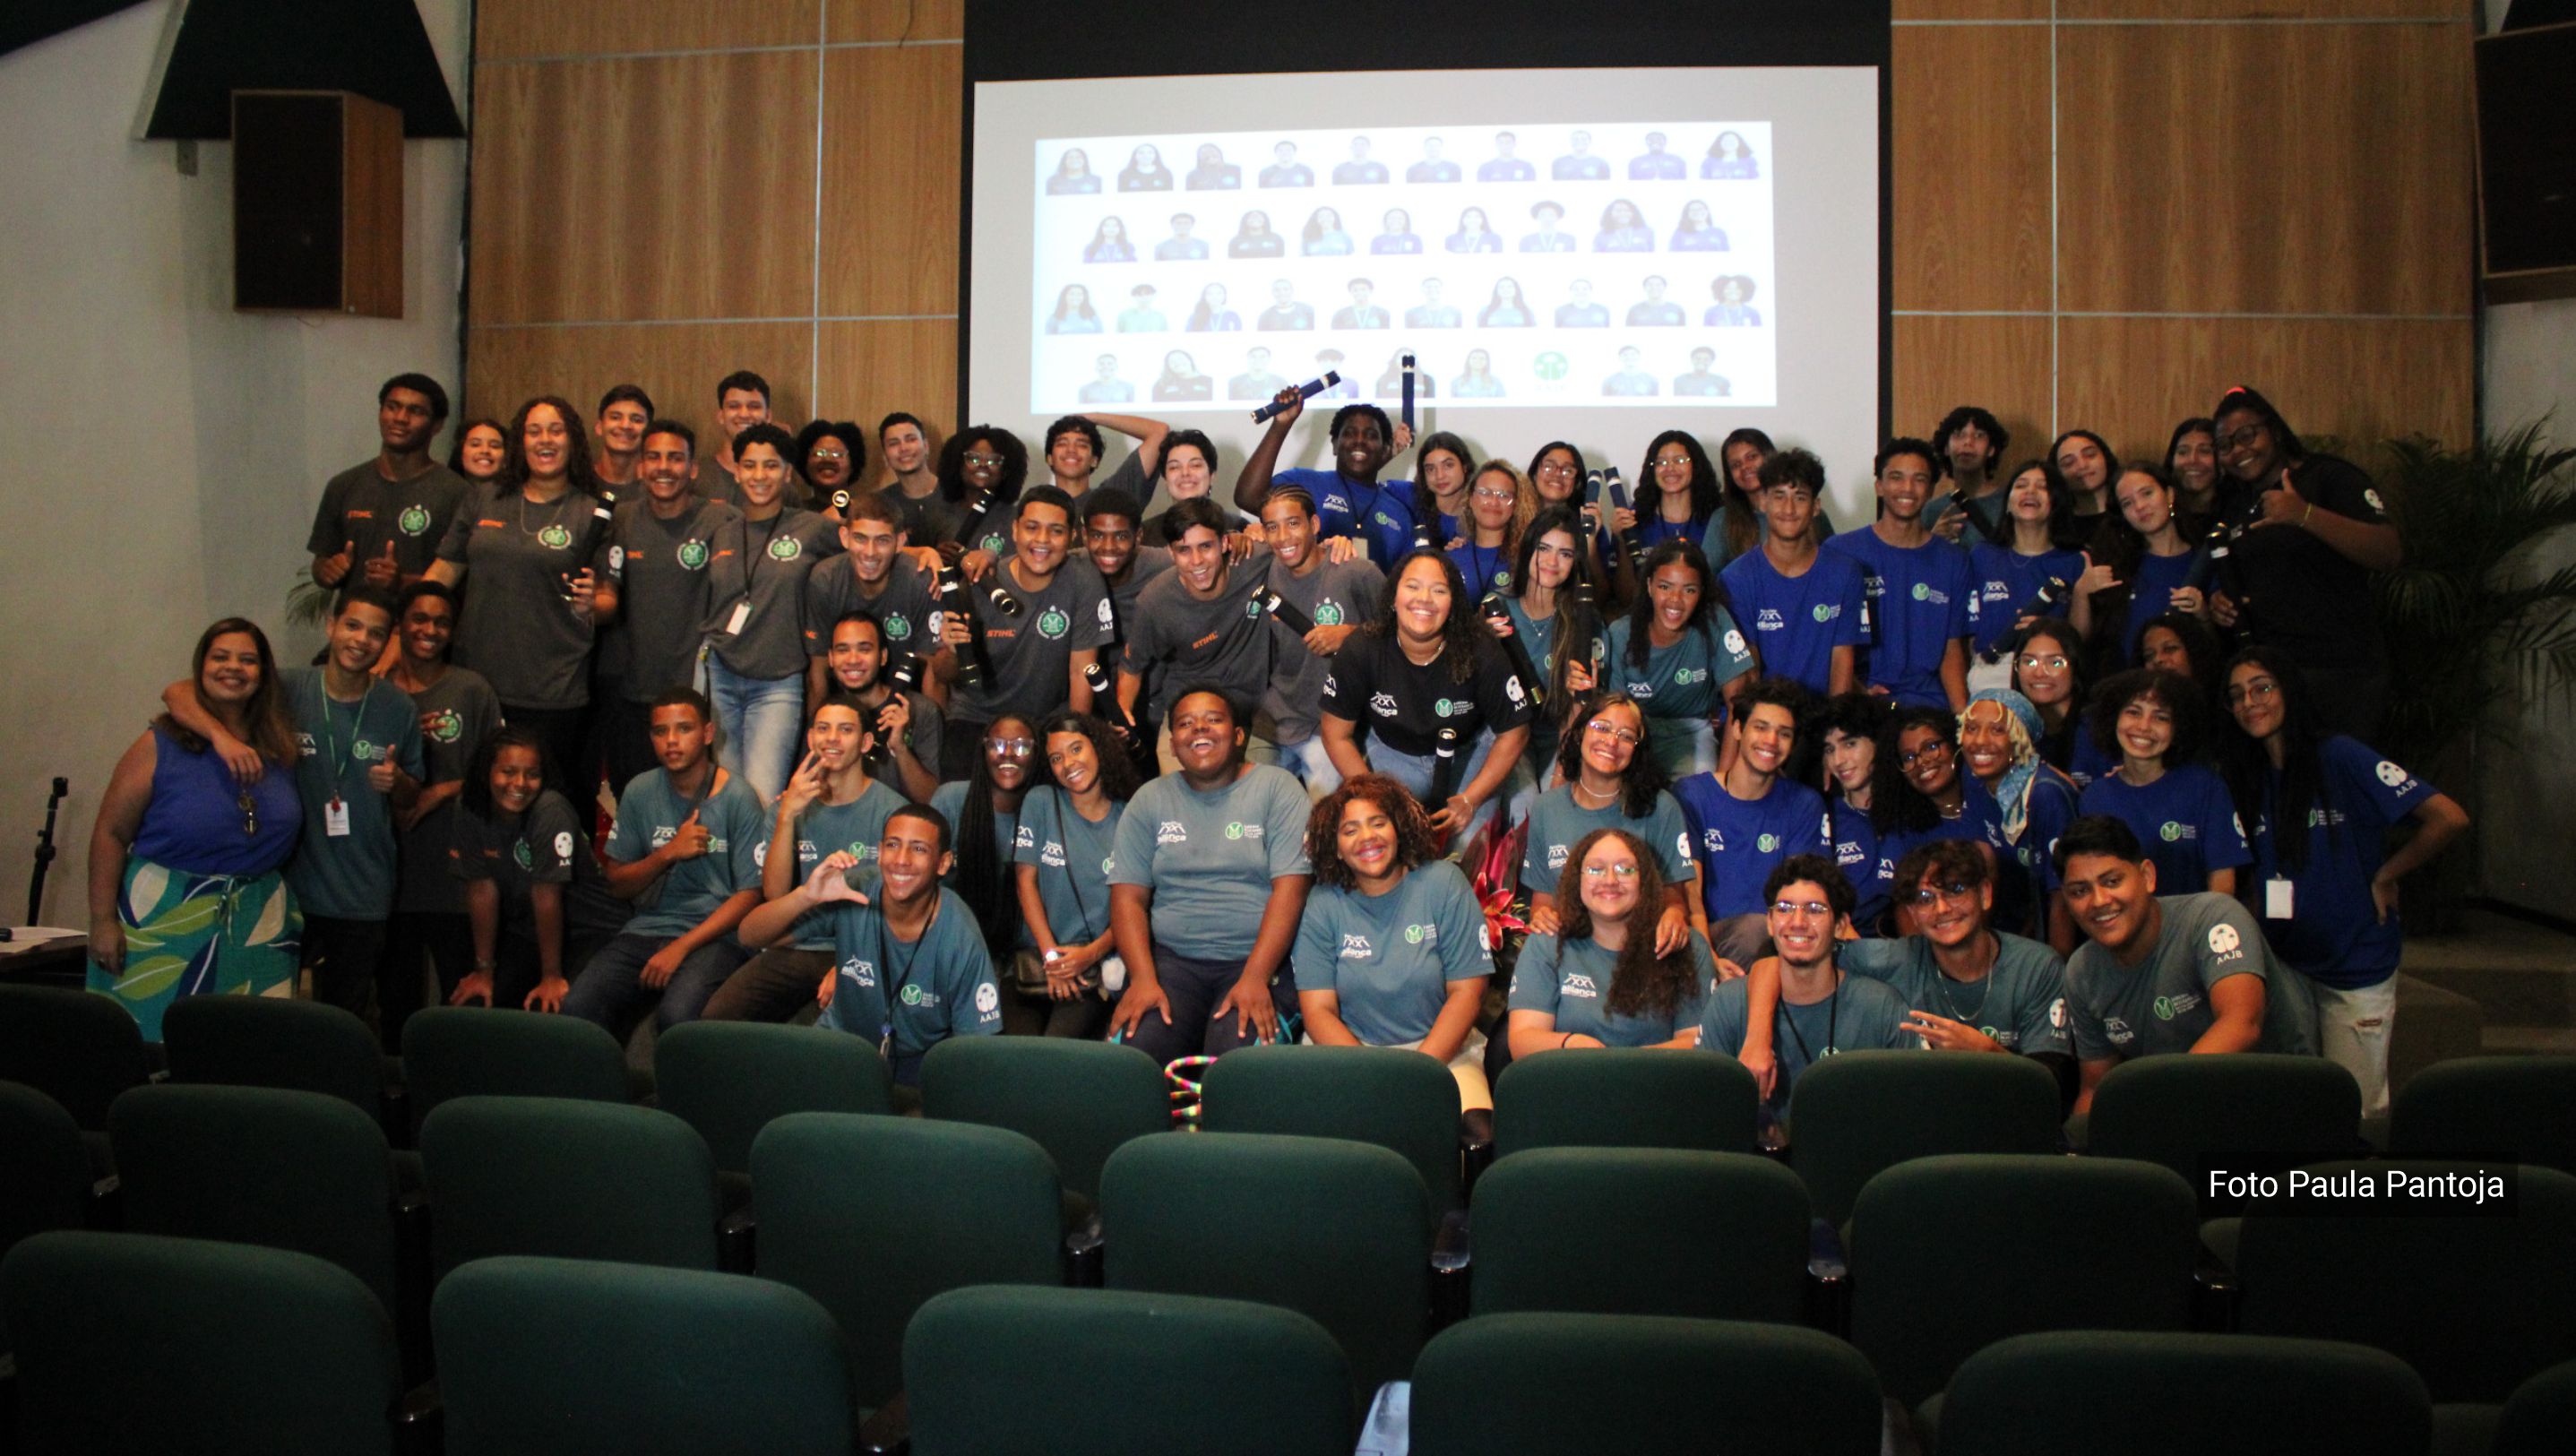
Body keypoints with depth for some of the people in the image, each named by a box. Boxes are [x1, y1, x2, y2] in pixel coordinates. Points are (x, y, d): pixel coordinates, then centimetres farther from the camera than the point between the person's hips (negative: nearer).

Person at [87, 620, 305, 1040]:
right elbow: (111, 833, -6)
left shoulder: (281, 749, 5)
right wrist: (103, 921, -9)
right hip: (163, 924, -3)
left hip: (259, 926, 3)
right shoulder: (161, 745, -5)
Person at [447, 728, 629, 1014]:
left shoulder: (551, 812, -25)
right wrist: (484, 970, -4)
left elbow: (546, 896, -24)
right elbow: (482, 889, -7)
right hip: (526, 933, 6)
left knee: (552, 1010, -24)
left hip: (592, 932, -6)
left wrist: (552, 977, -19)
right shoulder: (469, 808, -8)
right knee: (466, 1005, -3)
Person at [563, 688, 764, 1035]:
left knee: (677, 1015, -33)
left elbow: (748, 895, -6)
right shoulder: (640, 792, 10)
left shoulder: (738, 800, -3)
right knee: (578, 1007, -23)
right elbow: (617, 884, 11)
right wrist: (668, 853, -9)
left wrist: (680, 948, -14)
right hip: (646, 928, 4)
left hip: (713, 935, -4)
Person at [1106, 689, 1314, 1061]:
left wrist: (1255, 978, -18)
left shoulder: (1277, 788, 4)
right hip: (1171, 959, 3)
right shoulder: (1150, 800, 13)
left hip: (1260, 958, -2)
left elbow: (1290, 888, -7)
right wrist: (1143, 979, -11)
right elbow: (1128, 897, 6)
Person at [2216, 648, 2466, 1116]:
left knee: (2355, 1111, 2)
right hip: (2283, 963, 6)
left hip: (2356, 967, -6)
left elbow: (2449, 818, -20)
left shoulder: (2340, 757, -13)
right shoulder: (2251, 780, 7)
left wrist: (2385, 877, -11)